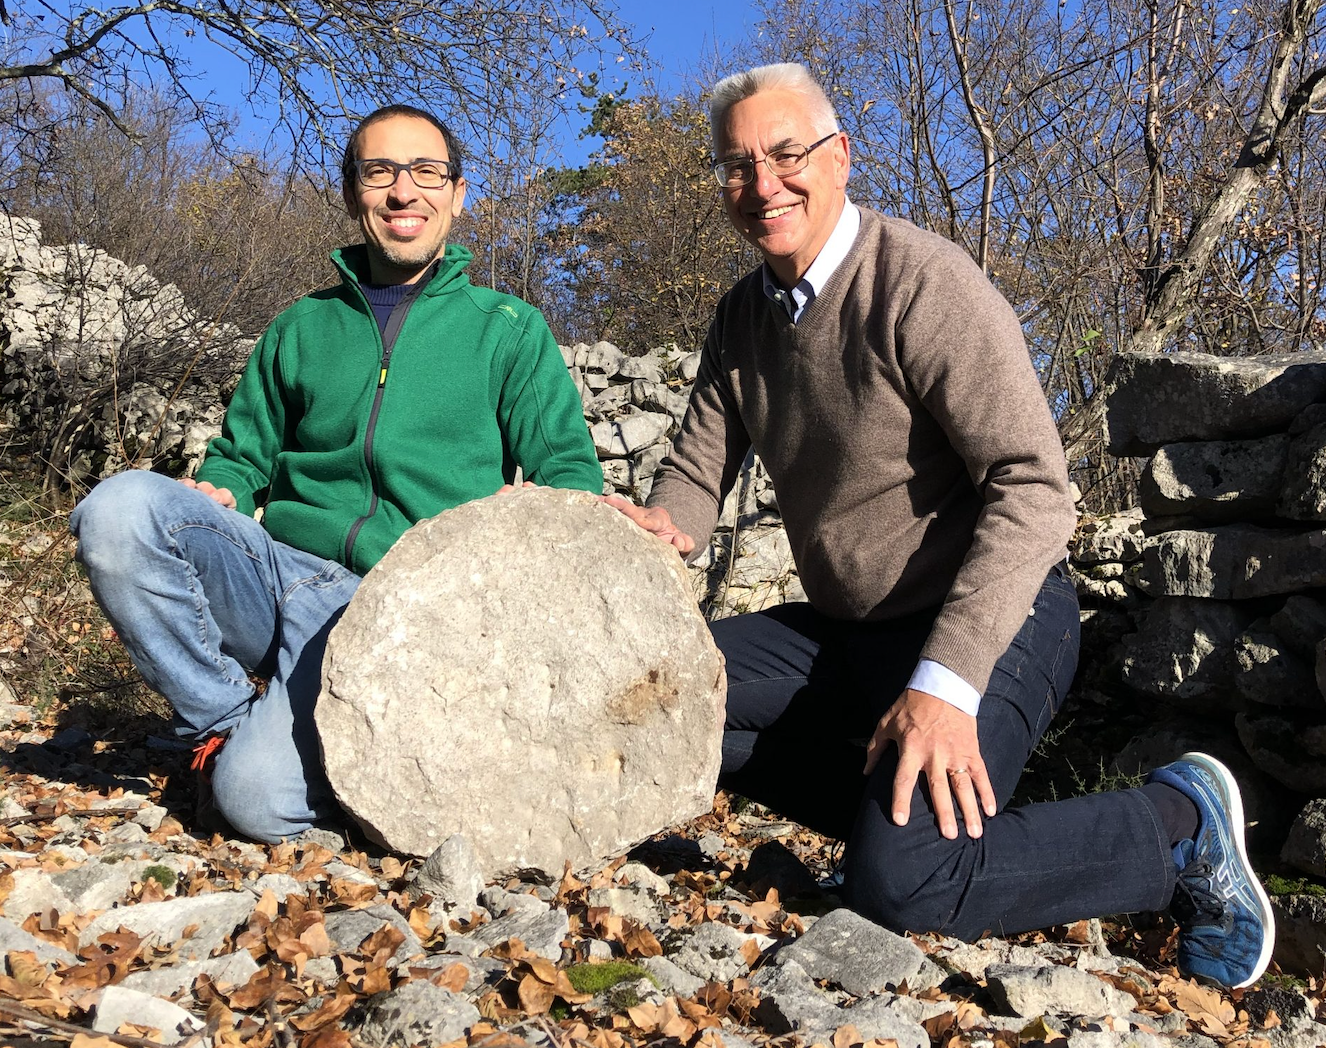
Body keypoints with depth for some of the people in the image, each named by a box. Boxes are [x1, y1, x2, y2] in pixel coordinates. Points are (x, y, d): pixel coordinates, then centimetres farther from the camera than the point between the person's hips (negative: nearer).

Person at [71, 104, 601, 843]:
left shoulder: (508, 329, 9)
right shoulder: (303, 329, 17)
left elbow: (568, 469, 5)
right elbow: (243, 455, 23)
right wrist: (216, 492, -1)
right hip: (275, 567, 4)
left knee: (264, 797, -27)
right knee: (120, 507, -25)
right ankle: (228, 717, -6)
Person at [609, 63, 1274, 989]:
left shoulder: (923, 283, -18)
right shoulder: (744, 316, 7)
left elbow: (1033, 489, -25)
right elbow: (699, 471, 8)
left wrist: (944, 682, -33)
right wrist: (664, 522, -18)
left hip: (989, 621, -7)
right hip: (845, 630, 8)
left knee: (898, 878, -26)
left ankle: (1179, 825, -3)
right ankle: (889, 806, 2)